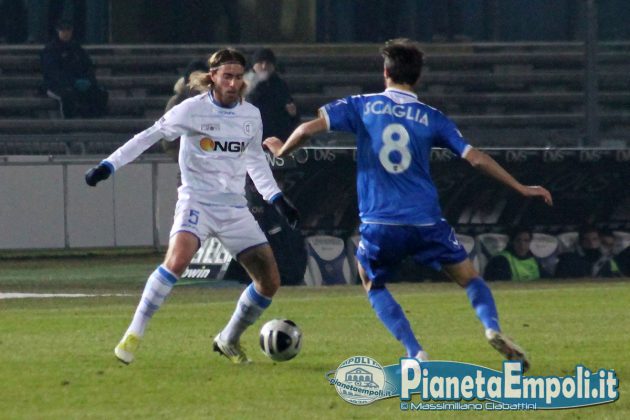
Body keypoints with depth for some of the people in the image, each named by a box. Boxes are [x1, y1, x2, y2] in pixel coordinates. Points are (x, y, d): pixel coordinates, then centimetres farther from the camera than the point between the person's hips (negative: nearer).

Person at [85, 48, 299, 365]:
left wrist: (277, 198, 20)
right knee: (178, 258, -33)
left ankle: (229, 340, 22)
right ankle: (134, 335, -23)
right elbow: (149, 137, -4)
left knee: (270, 281, -1)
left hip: (234, 208, 5)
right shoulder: (193, 110, -8)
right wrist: (108, 166, -11)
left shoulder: (251, 115, 7)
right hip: (197, 201, -5)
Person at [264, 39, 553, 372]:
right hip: (426, 220, 1)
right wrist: (521, 189, 14)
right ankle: (493, 329, -14)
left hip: (378, 224, -1)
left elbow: (308, 129, -2)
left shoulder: (362, 106, 4)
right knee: (470, 278, 16)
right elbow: (476, 158, 5)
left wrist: (281, 150, 20)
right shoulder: (431, 118, 7)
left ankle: (416, 354, 3)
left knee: (373, 285, 23)